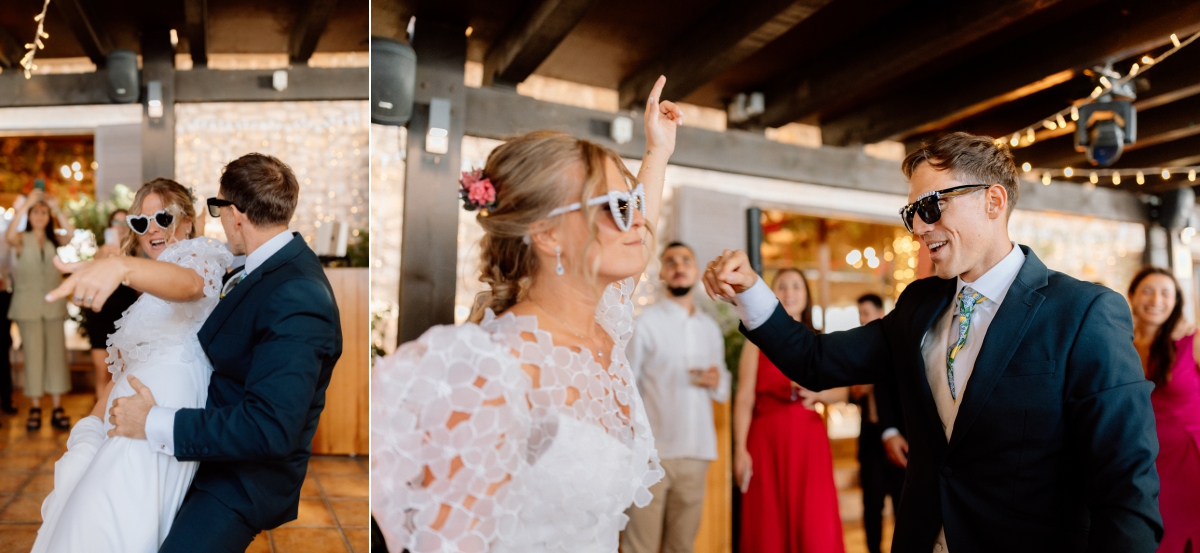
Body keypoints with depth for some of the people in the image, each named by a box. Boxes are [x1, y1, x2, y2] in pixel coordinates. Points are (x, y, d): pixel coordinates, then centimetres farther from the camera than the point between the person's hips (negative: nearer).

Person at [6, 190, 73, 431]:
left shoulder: (54, 240, 9)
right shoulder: (22, 239, 4)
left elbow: (72, 234, -12)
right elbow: (9, 236, -20)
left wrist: (55, 208, -13)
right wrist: (27, 203, -21)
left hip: (53, 305, 2)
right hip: (28, 306, -2)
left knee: (56, 354, 0)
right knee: (33, 355, -1)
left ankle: (57, 408, 2)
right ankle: (35, 408, 4)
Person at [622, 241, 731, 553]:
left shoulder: (711, 328, 15)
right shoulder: (646, 322, 0)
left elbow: (723, 393, 19)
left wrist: (717, 383, -4)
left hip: (697, 453, 5)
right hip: (652, 452, -4)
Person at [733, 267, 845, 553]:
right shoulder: (758, 340, 4)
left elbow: (841, 392, 11)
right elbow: (744, 399, -2)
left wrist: (817, 393, -10)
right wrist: (740, 449, -10)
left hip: (809, 439, 2)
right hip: (767, 438, -2)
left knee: (817, 528, -3)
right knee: (769, 527, 1)